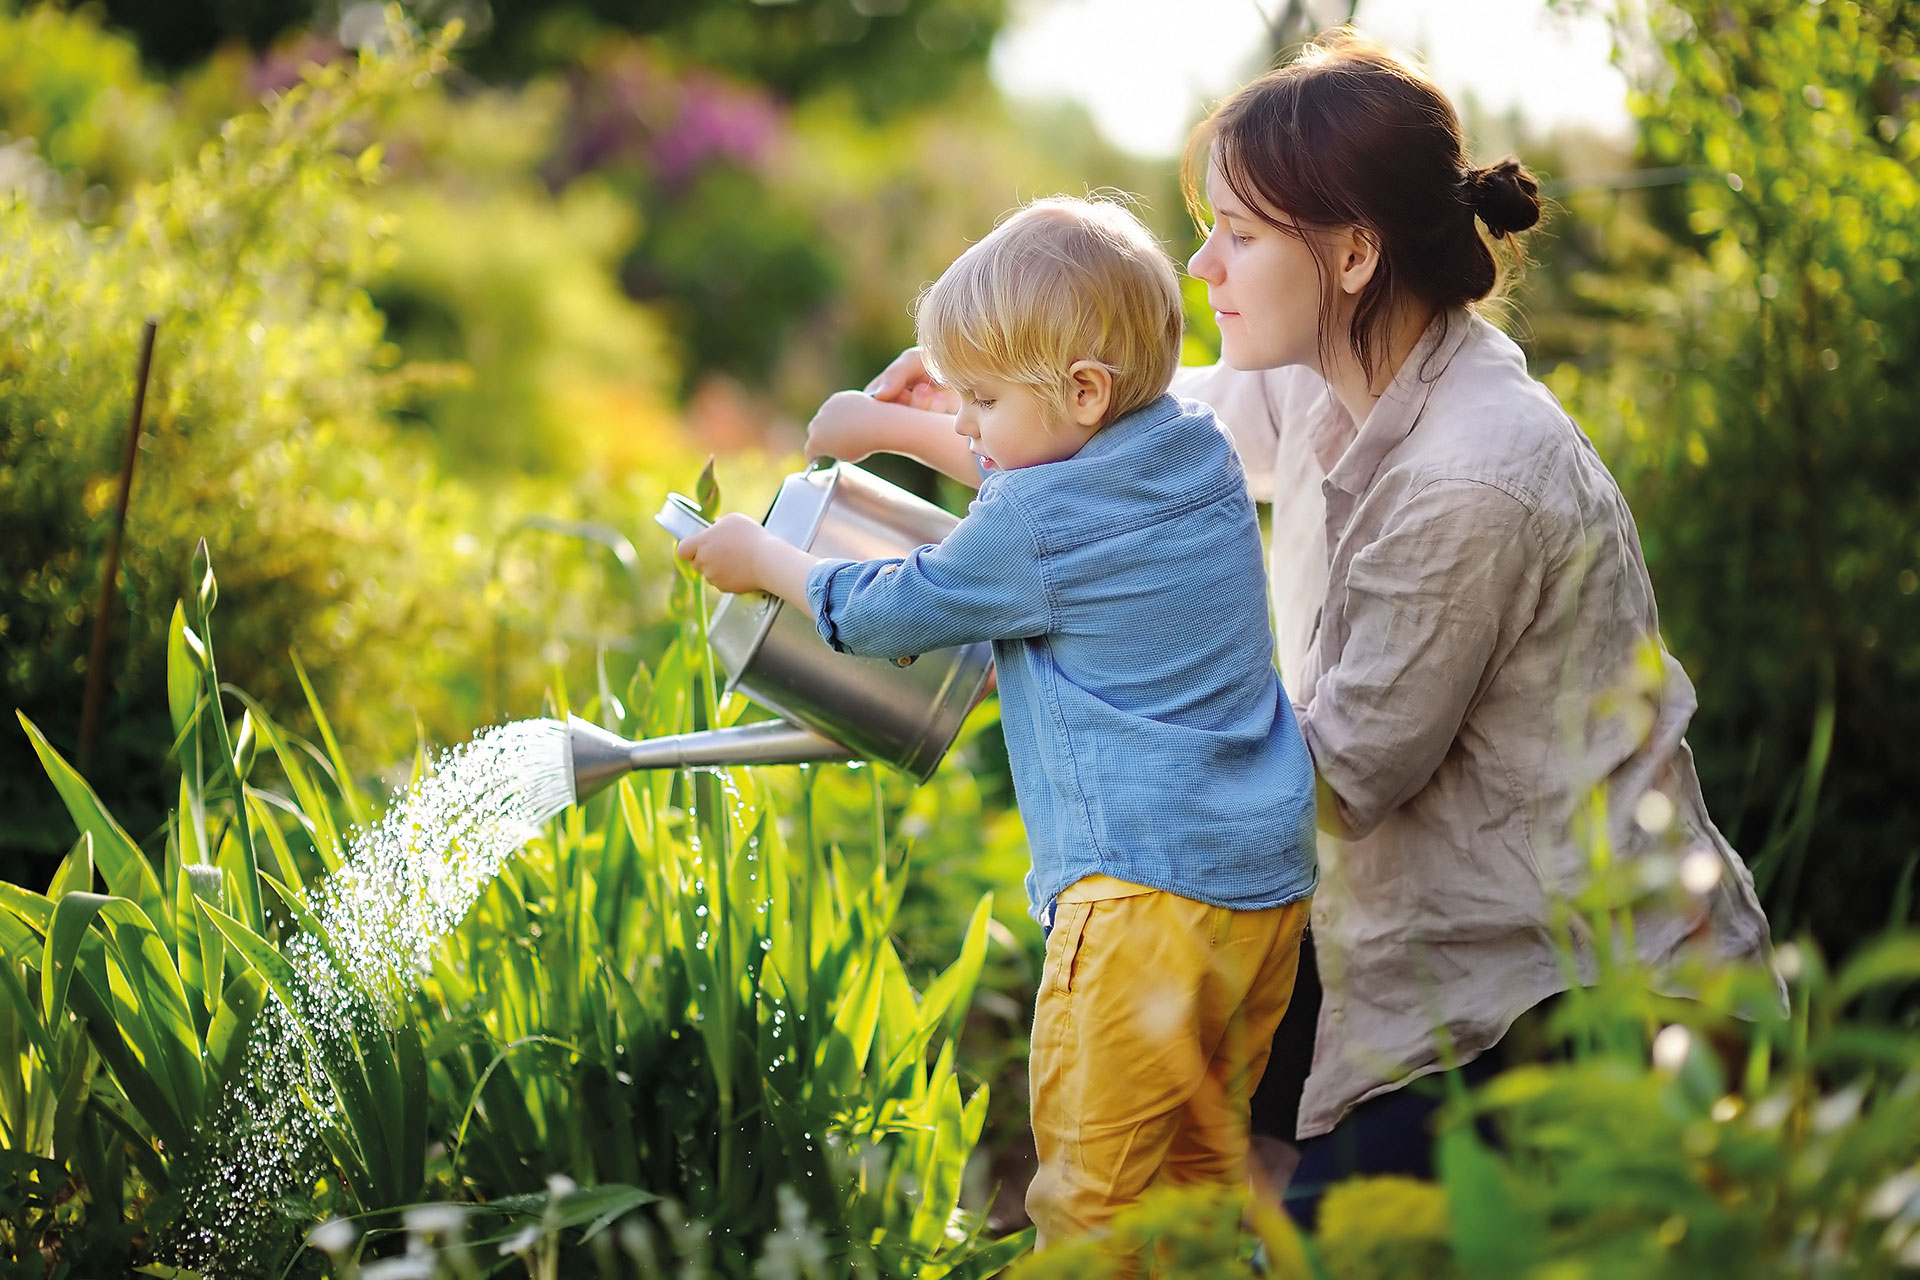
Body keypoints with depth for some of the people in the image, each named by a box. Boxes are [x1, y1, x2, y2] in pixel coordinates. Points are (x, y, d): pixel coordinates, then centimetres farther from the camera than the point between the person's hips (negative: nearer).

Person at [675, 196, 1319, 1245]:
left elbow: (881, 612, 2)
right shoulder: (1201, 452, 10)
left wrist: (759, 557, 18)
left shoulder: (1032, 534, -14)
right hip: (1270, 878, 9)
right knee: (1206, 1159, 18)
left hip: (1146, 891, -9)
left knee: (1091, 1191, -1)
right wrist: (899, 429, 35)